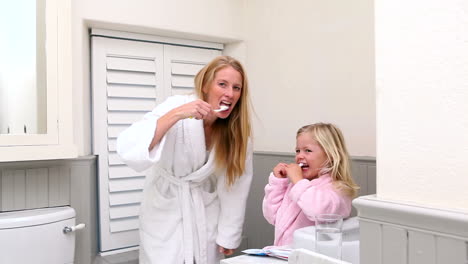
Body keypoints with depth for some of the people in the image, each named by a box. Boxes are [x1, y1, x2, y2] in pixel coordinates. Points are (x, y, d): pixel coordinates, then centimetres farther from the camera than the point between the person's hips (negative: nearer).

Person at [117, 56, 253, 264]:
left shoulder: (237, 131, -11)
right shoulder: (177, 106, -21)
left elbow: (236, 184, -5)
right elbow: (127, 149, -31)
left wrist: (228, 235, -2)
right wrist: (177, 114, -39)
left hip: (206, 211, 3)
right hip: (165, 210, -2)